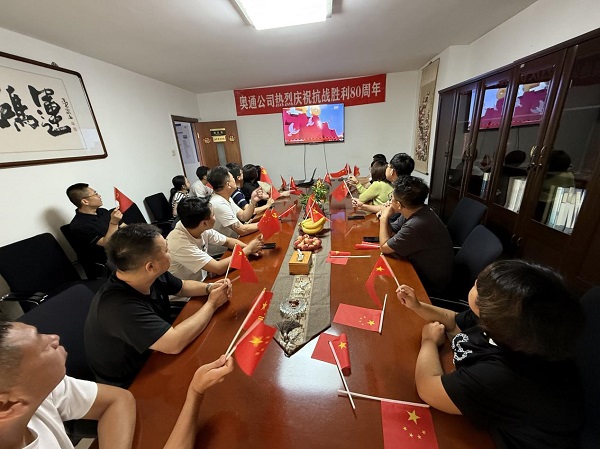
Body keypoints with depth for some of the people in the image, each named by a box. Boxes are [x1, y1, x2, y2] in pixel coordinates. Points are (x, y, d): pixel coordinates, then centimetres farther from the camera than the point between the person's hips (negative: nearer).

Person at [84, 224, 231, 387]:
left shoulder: (152, 276, -15)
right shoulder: (119, 306, -38)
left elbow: (182, 287, 5)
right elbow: (175, 343, -39)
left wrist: (210, 288, -14)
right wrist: (212, 304, -27)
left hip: (153, 356, 6)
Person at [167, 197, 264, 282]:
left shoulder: (203, 229, -12)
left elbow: (228, 241, 2)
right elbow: (219, 268, -31)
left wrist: (247, 247, -17)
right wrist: (248, 249, -22)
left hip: (202, 279, 6)